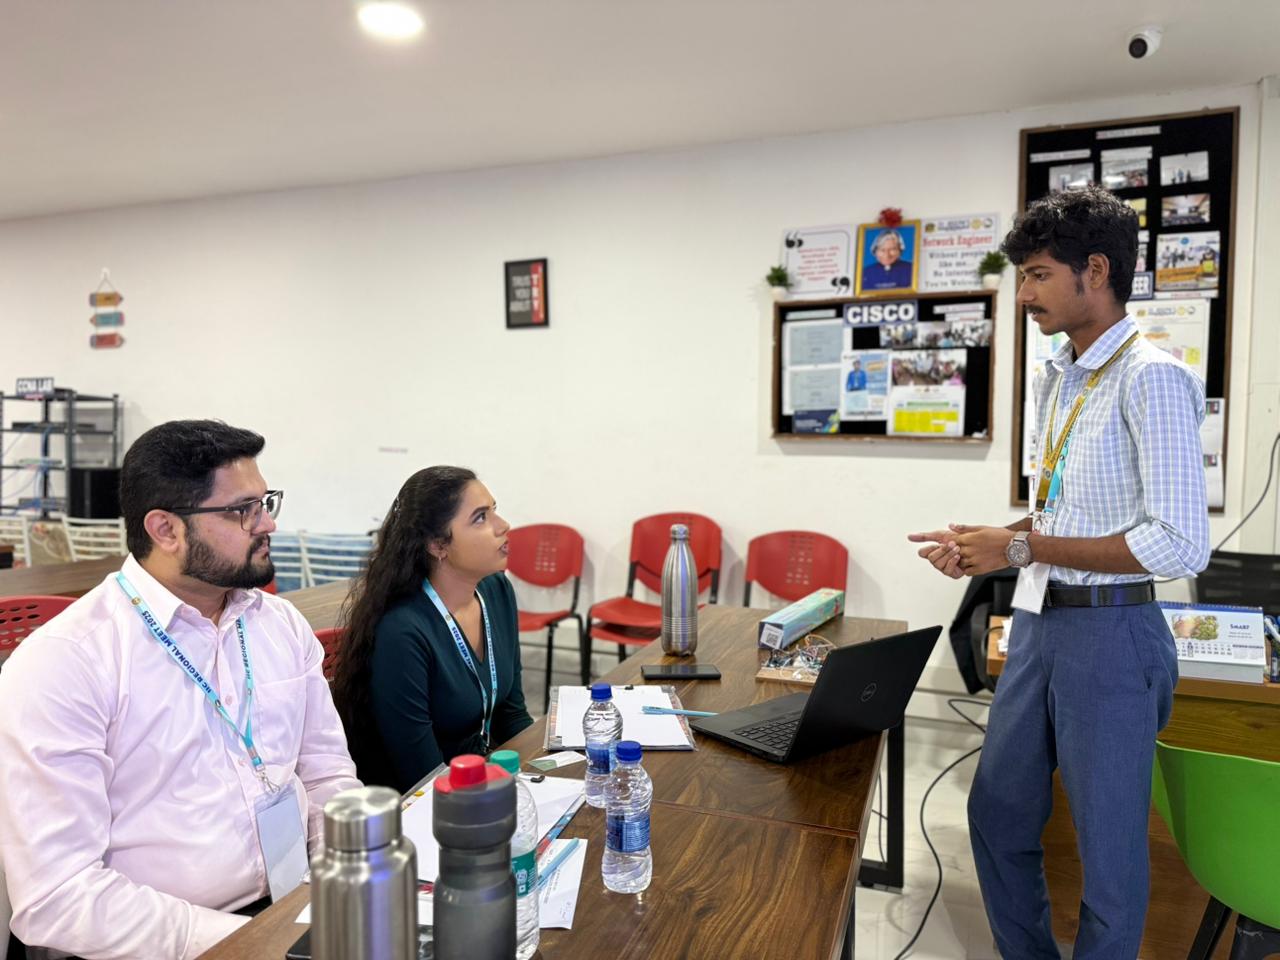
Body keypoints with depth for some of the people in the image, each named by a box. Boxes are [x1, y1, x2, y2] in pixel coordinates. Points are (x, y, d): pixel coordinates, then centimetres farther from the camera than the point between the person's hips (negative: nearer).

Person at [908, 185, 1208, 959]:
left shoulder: (1150, 378, -15)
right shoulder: (1058, 378, 11)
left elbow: (1182, 544, -22)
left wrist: (1022, 548, -18)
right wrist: (984, 542, 3)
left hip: (1110, 635, -8)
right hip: (1038, 625, 9)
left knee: (1108, 844, 9)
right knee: (997, 814, 19)